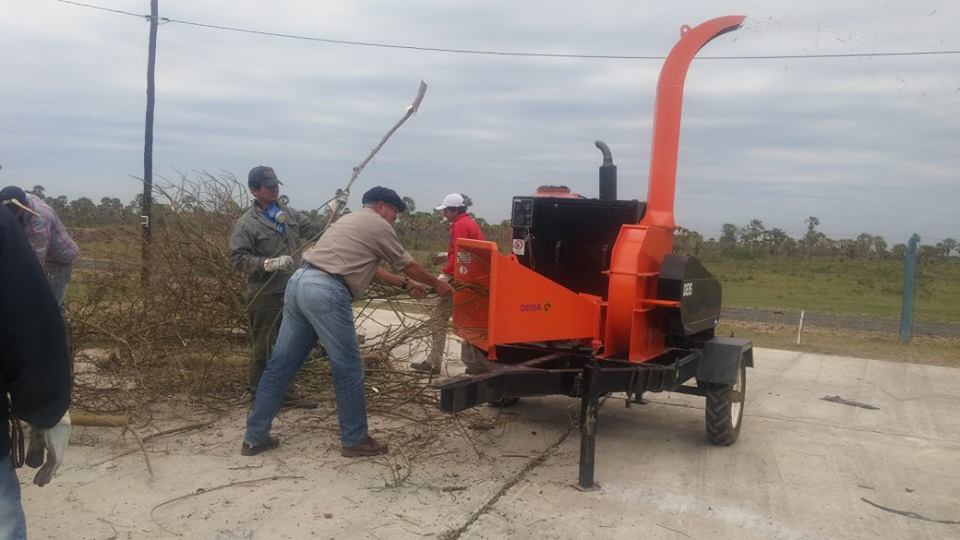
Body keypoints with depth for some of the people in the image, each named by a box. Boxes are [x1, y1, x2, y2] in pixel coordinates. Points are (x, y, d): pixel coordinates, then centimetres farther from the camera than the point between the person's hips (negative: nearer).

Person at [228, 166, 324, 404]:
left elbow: (316, 233, 13)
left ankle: (287, 391, 27)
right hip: (265, 295, -6)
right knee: (263, 346, 3)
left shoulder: (290, 214, 10)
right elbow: (238, 258, -14)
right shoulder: (247, 223, -8)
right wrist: (269, 263, -25)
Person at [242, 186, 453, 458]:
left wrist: (406, 284, 41)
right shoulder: (379, 225, 4)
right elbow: (408, 265, 13)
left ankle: (255, 437, 19)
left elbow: (370, 269, 36)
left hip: (299, 282, 10)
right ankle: (355, 440, 12)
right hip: (326, 291, -9)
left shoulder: (352, 220, 30)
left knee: (281, 364, 12)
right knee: (348, 367, 2)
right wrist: (437, 284, 28)